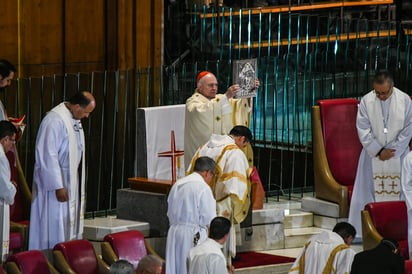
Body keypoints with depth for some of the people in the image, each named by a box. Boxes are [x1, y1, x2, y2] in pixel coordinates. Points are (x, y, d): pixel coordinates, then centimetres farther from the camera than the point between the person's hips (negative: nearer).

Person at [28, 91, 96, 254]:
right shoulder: (55, 121, -21)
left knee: (71, 226, 11)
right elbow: (48, 155, -23)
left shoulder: (74, 119, 9)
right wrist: (58, 186, -23)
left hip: (71, 180, 9)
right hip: (56, 181, -9)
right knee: (55, 227, -5)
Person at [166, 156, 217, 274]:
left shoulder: (177, 185, 8)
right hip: (194, 236, -7)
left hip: (174, 232, 7)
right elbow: (209, 219, -12)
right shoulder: (203, 188, -13)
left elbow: (170, 213, 14)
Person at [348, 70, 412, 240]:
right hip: (373, 154, 0)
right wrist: (379, 151, -13)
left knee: (398, 193, 0)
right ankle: (361, 231, 6)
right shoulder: (366, 101, -7)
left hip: (397, 154, 0)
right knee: (368, 193, 0)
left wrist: (392, 150, -11)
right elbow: (363, 130, -7)